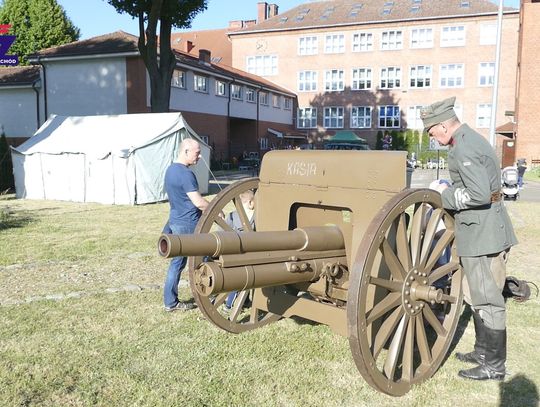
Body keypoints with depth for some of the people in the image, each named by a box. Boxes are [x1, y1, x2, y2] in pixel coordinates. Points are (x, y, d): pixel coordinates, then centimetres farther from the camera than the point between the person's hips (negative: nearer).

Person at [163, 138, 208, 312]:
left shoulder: (170, 170, 12)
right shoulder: (185, 174, -19)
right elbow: (198, 202, -22)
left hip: (175, 221, 9)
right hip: (189, 224, -9)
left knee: (177, 261, 12)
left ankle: (170, 302, 17)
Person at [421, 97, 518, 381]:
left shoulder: (463, 149, -18)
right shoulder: (471, 139, 14)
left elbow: (479, 194, -27)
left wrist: (447, 193, -13)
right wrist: (450, 191, 10)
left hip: (482, 234, -11)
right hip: (484, 231, 11)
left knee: (487, 300, 1)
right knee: (477, 296, 20)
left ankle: (494, 365, 14)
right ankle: (483, 350, 35)